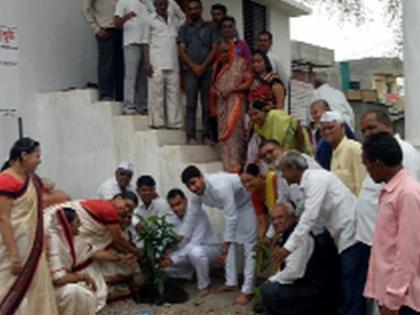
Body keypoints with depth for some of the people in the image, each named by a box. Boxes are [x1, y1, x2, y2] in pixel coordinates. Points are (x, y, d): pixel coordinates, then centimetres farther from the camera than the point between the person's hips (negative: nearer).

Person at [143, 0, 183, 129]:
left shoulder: (173, 21, 17)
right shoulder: (150, 20, 6)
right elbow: (146, 42, 3)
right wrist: (147, 63, -7)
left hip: (173, 64, 4)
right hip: (156, 63, -3)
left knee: (174, 93, 0)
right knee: (157, 93, -5)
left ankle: (174, 122, 3)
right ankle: (157, 121, -1)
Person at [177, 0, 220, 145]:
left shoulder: (210, 28, 13)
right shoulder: (184, 29, 13)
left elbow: (215, 49, 4)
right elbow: (182, 50, 4)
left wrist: (203, 66, -8)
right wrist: (193, 66, -10)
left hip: (207, 70, 0)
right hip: (190, 71, 0)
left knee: (207, 104, -1)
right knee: (191, 104, -5)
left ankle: (207, 135, 2)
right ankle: (191, 136, -5)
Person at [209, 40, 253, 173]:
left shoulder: (240, 63, 0)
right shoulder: (217, 65, 16)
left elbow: (248, 82, -6)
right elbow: (213, 85, 22)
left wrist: (231, 90, -13)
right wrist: (216, 91, 0)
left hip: (235, 102, -6)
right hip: (221, 103, 6)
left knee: (233, 131, -14)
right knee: (223, 133, 3)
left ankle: (235, 166, -14)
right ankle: (228, 166, 9)